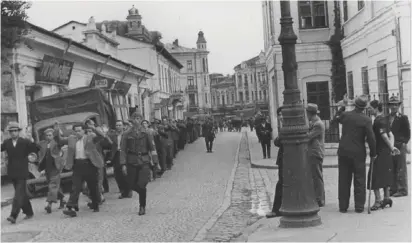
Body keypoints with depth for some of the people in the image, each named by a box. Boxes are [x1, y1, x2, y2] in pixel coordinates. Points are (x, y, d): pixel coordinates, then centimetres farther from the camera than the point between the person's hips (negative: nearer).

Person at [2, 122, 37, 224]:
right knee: (22, 193, 13)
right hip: (12, 172, 4)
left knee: (19, 194, -10)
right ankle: (29, 212, 26)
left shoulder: (25, 142, -5)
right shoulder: (6, 142, 6)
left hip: (22, 172, -4)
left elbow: (37, 149, -9)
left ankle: (13, 215, -15)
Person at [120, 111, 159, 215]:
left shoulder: (146, 133, 3)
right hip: (132, 162, 2)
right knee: (131, 184, 3)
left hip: (144, 161, -2)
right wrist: (123, 164, -4)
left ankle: (142, 207, 7)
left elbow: (152, 148, 5)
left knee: (141, 185, -10)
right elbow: (123, 150, 3)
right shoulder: (127, 134, 3)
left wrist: (156, 162, 1)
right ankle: (143, 193, 35)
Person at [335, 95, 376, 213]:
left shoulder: (345, 115, -2)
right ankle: (359, 206, 8)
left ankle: (343, 206, 12)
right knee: (359, 180, 7)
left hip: (343, 152, 3)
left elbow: (335, 119, 22)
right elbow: (371, 138, -11)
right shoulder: (366, 120, -11)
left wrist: (342, 107, 30)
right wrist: (373, 153, 1)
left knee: (344, 180, 8)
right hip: (358, 153, -3)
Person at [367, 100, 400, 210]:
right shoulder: (384, 119, 12)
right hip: (386, 153, 9)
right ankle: (386, 197, 24)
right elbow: (390, 135, 11)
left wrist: (391, 148, -11)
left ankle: (378, 200, -4)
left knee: (375, 176, -5)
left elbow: (385, 136, -21)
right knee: (385, 175, 17)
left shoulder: (378, 121, -17)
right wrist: (392, 147, 0)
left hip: (379, 153, -9)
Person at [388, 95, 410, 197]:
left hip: (400, 146, -5)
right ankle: (393, 189, 16)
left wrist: (404, 143, -8)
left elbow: (408, 132, 0)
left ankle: (402, 190, 3)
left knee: (401, 169, -1)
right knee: (391, 169, 8)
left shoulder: (403, 118, -2)